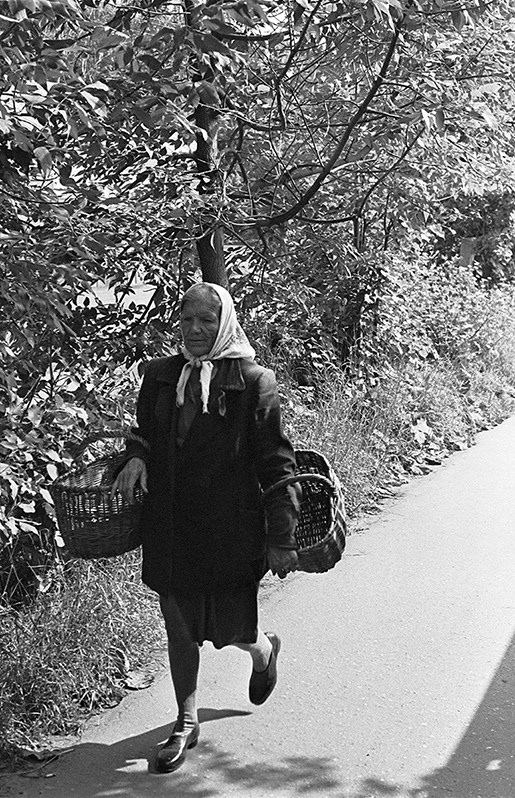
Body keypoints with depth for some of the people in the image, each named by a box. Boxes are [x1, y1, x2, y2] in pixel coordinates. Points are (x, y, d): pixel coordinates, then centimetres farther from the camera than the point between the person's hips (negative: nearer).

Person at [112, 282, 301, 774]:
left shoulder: (252, 382, -8)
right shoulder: (160, 376, 5)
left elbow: (277, 463, -7)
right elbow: (144, 430, 20)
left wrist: (281, 538, -9)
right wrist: (135, 456, -5)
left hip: (229, 527, -4)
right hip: (169, 527, 4)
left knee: (229, 627, 5)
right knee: (178, 627, 11)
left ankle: (263, 651, 43)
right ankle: (186, 723, 29)